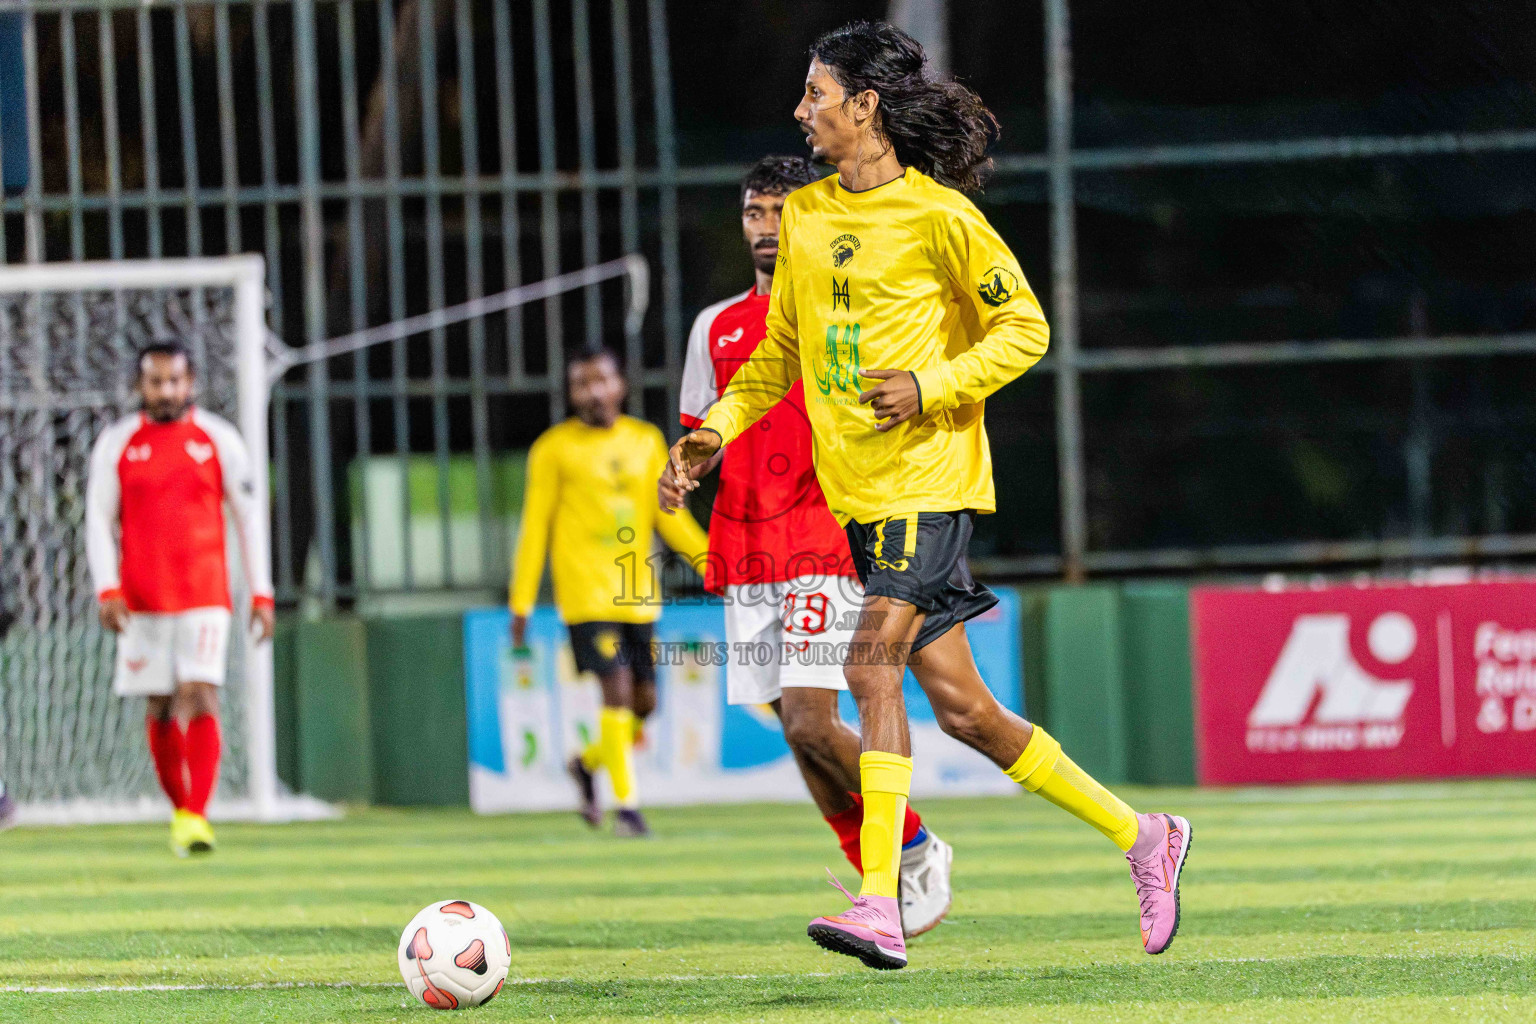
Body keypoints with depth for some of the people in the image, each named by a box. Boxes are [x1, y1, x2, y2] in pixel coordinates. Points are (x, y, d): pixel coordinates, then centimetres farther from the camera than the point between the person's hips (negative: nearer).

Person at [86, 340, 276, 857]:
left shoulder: (218, 440, 4)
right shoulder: (116, 444, 5)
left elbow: (248, 519, 8)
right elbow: (99, 522, 5)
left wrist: (261, 595, 4)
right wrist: (108, 590, -7)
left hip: (205, 596, -1)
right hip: (142, 600, 2)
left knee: (201, 697, -15)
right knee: (161, 709, 5)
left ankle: (197, 818, -21)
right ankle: (179, 809, 21)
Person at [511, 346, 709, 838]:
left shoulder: (646, 442, 11)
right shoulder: (554, 449, 0)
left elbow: (669, 516, 11)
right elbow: (535, 527, 2)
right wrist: (521, 603, 0)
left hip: (637, 594, 5)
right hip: (586, 591, -5)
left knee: (644, 701, 5)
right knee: (617, 687, -16)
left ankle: (588, 762, 33)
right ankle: (626, 804, -9)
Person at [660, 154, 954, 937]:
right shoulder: (717, 328, 16)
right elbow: (704, 431, 22)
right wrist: (680, 471, 0)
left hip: (827, 551, -5)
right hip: (745, 557, 5)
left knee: (809, 719, -17)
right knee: (798, 730, 3)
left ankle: (916, 850, 3)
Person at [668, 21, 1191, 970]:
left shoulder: (937, 215, -9)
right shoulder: (805, 216, 12)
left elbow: (1024, 330, -6)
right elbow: (781, 349, 21)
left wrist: (930, 385, -19)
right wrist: (720, 428, 7)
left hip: (927, 476, -7)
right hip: (859, 488, 7)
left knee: (874, 667, -19)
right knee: (960, 706, 6)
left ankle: (880, 906, -21)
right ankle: (1140, 836, 18)